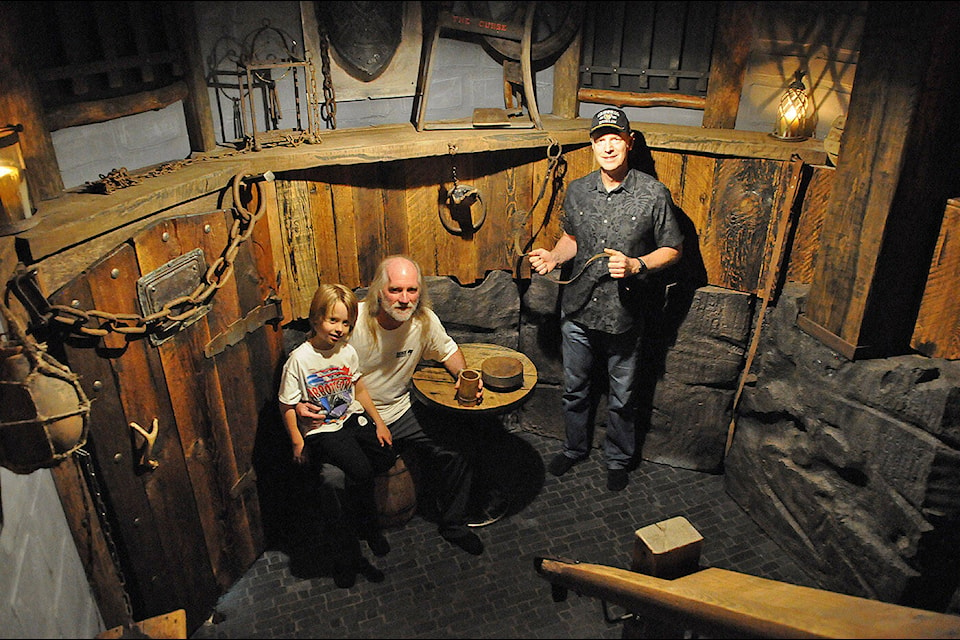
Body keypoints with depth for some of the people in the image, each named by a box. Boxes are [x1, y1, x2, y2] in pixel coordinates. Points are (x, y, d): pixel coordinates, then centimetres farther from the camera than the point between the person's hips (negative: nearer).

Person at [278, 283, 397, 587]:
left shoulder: (348, 352, -1)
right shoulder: (299, 359, -16)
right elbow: (287, 405, -9)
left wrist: (379, 422, 7)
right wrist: (298, 443, -9)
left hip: (352, 419, 6)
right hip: (321, 430, -6)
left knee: (387, 456, -11)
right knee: (361, 470, -23)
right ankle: (367, 528, 5)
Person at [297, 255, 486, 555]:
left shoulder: (425, 320, -11)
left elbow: (447, 350, 11)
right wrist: (300, 404, -29)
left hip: (401, 413, 3)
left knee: (455, 456, -8)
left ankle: (453, 524, 19)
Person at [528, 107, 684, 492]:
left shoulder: (654, 194, -11)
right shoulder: (577, 190, 1)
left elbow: (672, 249, -3)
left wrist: (636, 265, -21)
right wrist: (553, 257, -6)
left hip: (624, 315, -3)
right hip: (578, 310, 3)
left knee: (621, 397, 15)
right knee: (575, 389, 19)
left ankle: (618, 459, 39)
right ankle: (575, 448, 43)